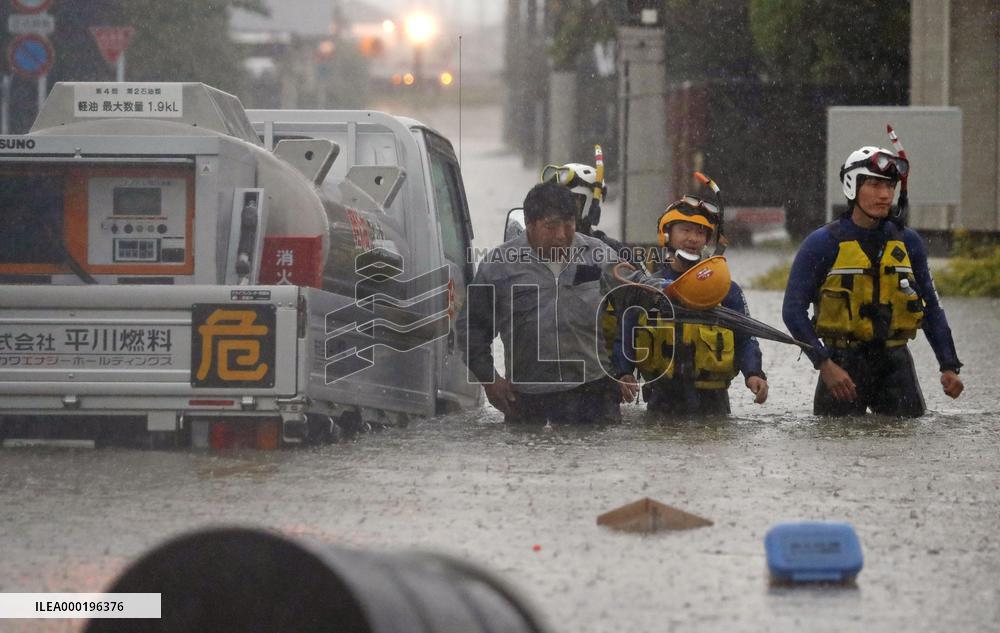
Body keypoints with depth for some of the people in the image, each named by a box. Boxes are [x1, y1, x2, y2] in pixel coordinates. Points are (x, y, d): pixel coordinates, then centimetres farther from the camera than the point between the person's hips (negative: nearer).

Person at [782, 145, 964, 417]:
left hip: (895, 363, 3)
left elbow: (931, 308, 15)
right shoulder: (822, 244, -4)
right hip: (843, 364, -3)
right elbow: (794, 310, -6)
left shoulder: (908, 242, 8)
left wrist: (949, 367, 6)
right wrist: (824, 364, -16)